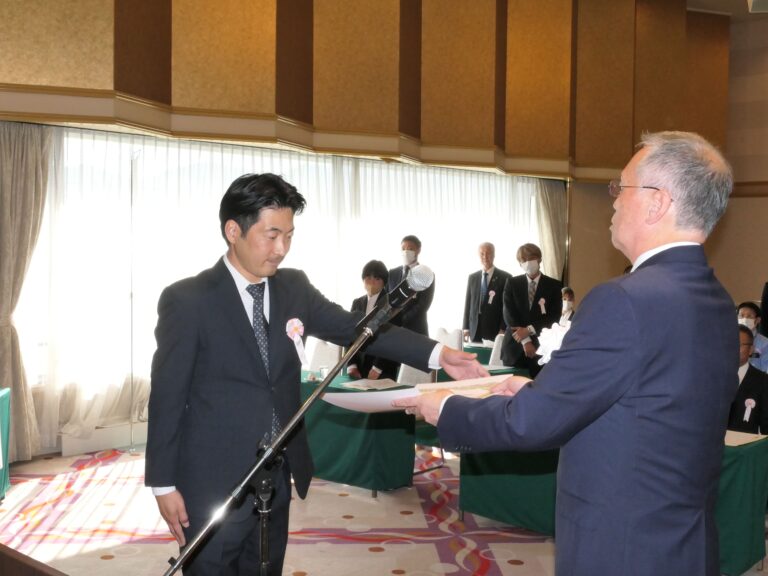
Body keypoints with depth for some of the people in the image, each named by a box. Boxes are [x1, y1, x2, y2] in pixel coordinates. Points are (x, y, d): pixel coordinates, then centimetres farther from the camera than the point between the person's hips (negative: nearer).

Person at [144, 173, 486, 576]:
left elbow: (354, 328, -3)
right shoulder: (187, 300, -13)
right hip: (213, 482, -5)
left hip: (276, 477, 5)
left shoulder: (294, 287, 2)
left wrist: (437, 354, -16)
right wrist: (163, 483, -10)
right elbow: (167, 395, -11)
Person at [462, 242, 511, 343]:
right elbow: (468, 304, 12)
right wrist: (466, 328, 5)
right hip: (475, 331, 3)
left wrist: (503, 329, -10)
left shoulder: (505, 277, 0)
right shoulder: (472, 277, 12)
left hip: (495, 330, -3)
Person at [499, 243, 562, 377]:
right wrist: (525, 341, -12)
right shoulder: (512, 283, 7)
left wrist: (529, 329, -15)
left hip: (542, 346, -1)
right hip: (515, 346, 1)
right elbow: (509, 315, -2)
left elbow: (555, 316, -3)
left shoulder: (554, 285, 5)